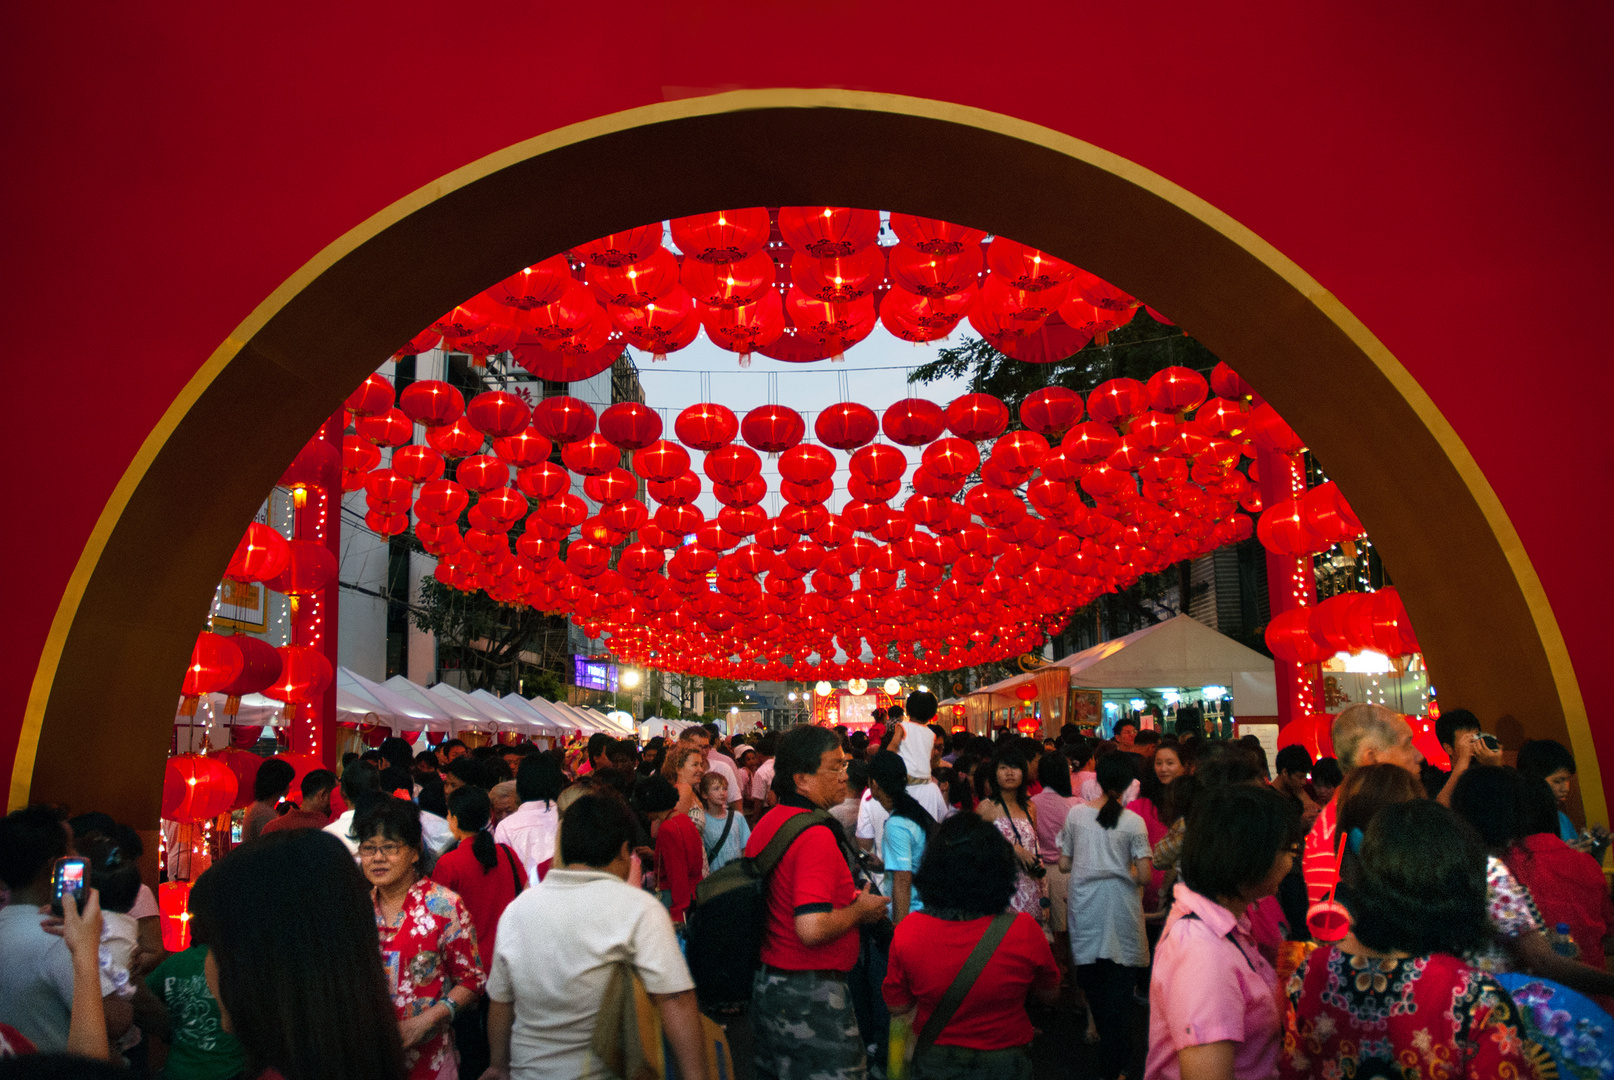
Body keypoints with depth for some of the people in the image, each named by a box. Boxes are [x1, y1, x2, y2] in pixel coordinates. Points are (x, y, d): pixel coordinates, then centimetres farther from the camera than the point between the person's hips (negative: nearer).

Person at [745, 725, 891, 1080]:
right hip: (810, 996, -9)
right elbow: (812, 929, -31)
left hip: (766, 982, 9)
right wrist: (861, 909, -13)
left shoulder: (766, 823, 7)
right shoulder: (816, 835, -23)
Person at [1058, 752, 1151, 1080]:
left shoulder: (1075, 813, -4)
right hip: (1119, 914, -2)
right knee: (1118, 990, 7)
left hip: (1084, 908, 3)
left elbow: (1064, 864, 2)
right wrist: (1123, 868, 8)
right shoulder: (1133, 822, -12)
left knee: (1093, 983, 20)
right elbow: (1144, 876, -12)